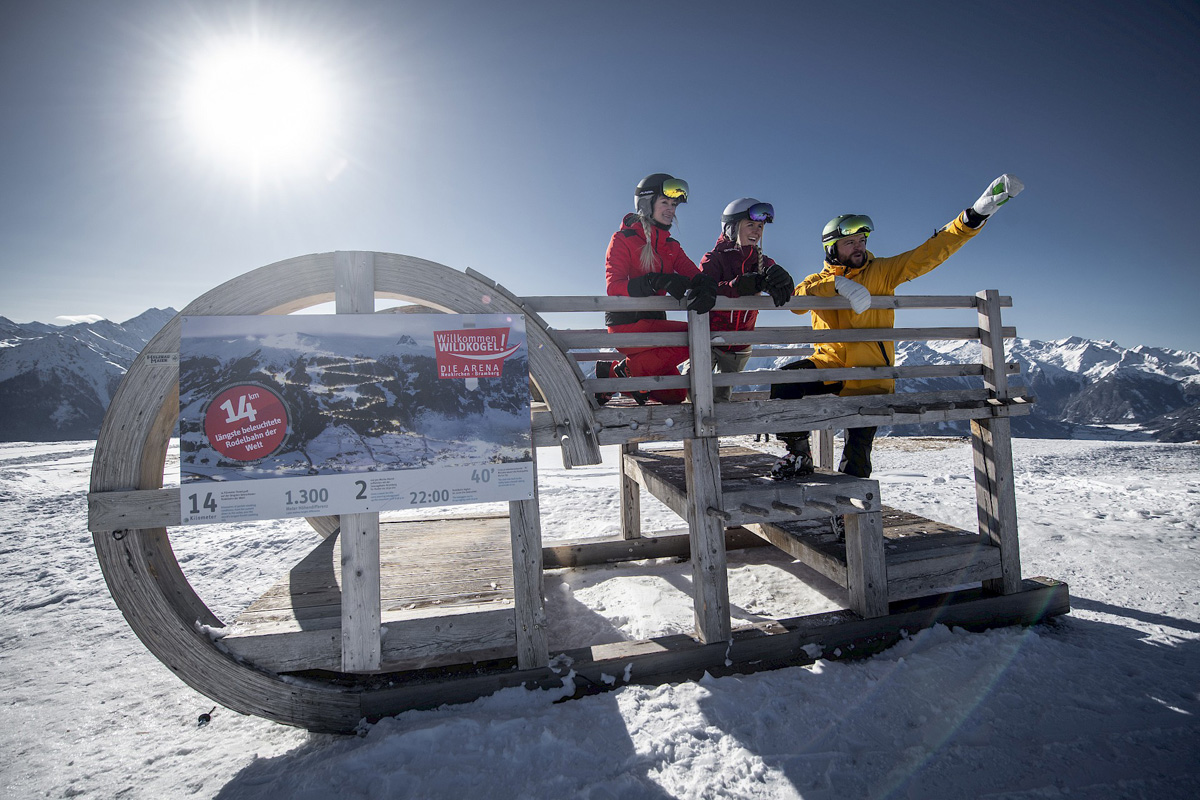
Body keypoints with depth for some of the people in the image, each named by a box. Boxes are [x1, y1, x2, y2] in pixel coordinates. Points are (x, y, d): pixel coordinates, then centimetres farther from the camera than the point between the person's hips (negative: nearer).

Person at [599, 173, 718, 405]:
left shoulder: (671, 247, 15)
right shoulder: (623, 239, -4)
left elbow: (694, 274, -1)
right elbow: (614, 287, -18)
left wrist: (705, 285, -26)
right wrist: (655, 281, -34)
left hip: (654, 321, 7)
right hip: (626, 324, -7)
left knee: (674, 396, 5)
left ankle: (616, 374, 20)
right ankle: (623, 371, -12)